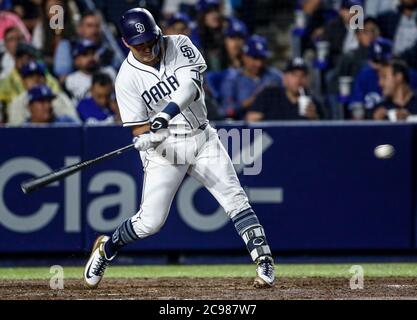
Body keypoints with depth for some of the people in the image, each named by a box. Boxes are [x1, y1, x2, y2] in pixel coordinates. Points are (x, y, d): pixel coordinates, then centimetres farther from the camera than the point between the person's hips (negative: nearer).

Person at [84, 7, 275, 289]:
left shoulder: (180, 45, -6)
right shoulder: (128, 78, -11)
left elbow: (191, 85, -22)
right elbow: (138, 127, -9)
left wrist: (167, 114, -38)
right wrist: (146, 138, -34)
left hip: (202, 138, 2)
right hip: (164, 147, -2)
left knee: (234, 198, -12)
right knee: (150, 221, -6)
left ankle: (264, 262, -11)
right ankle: (106, 248, 21)